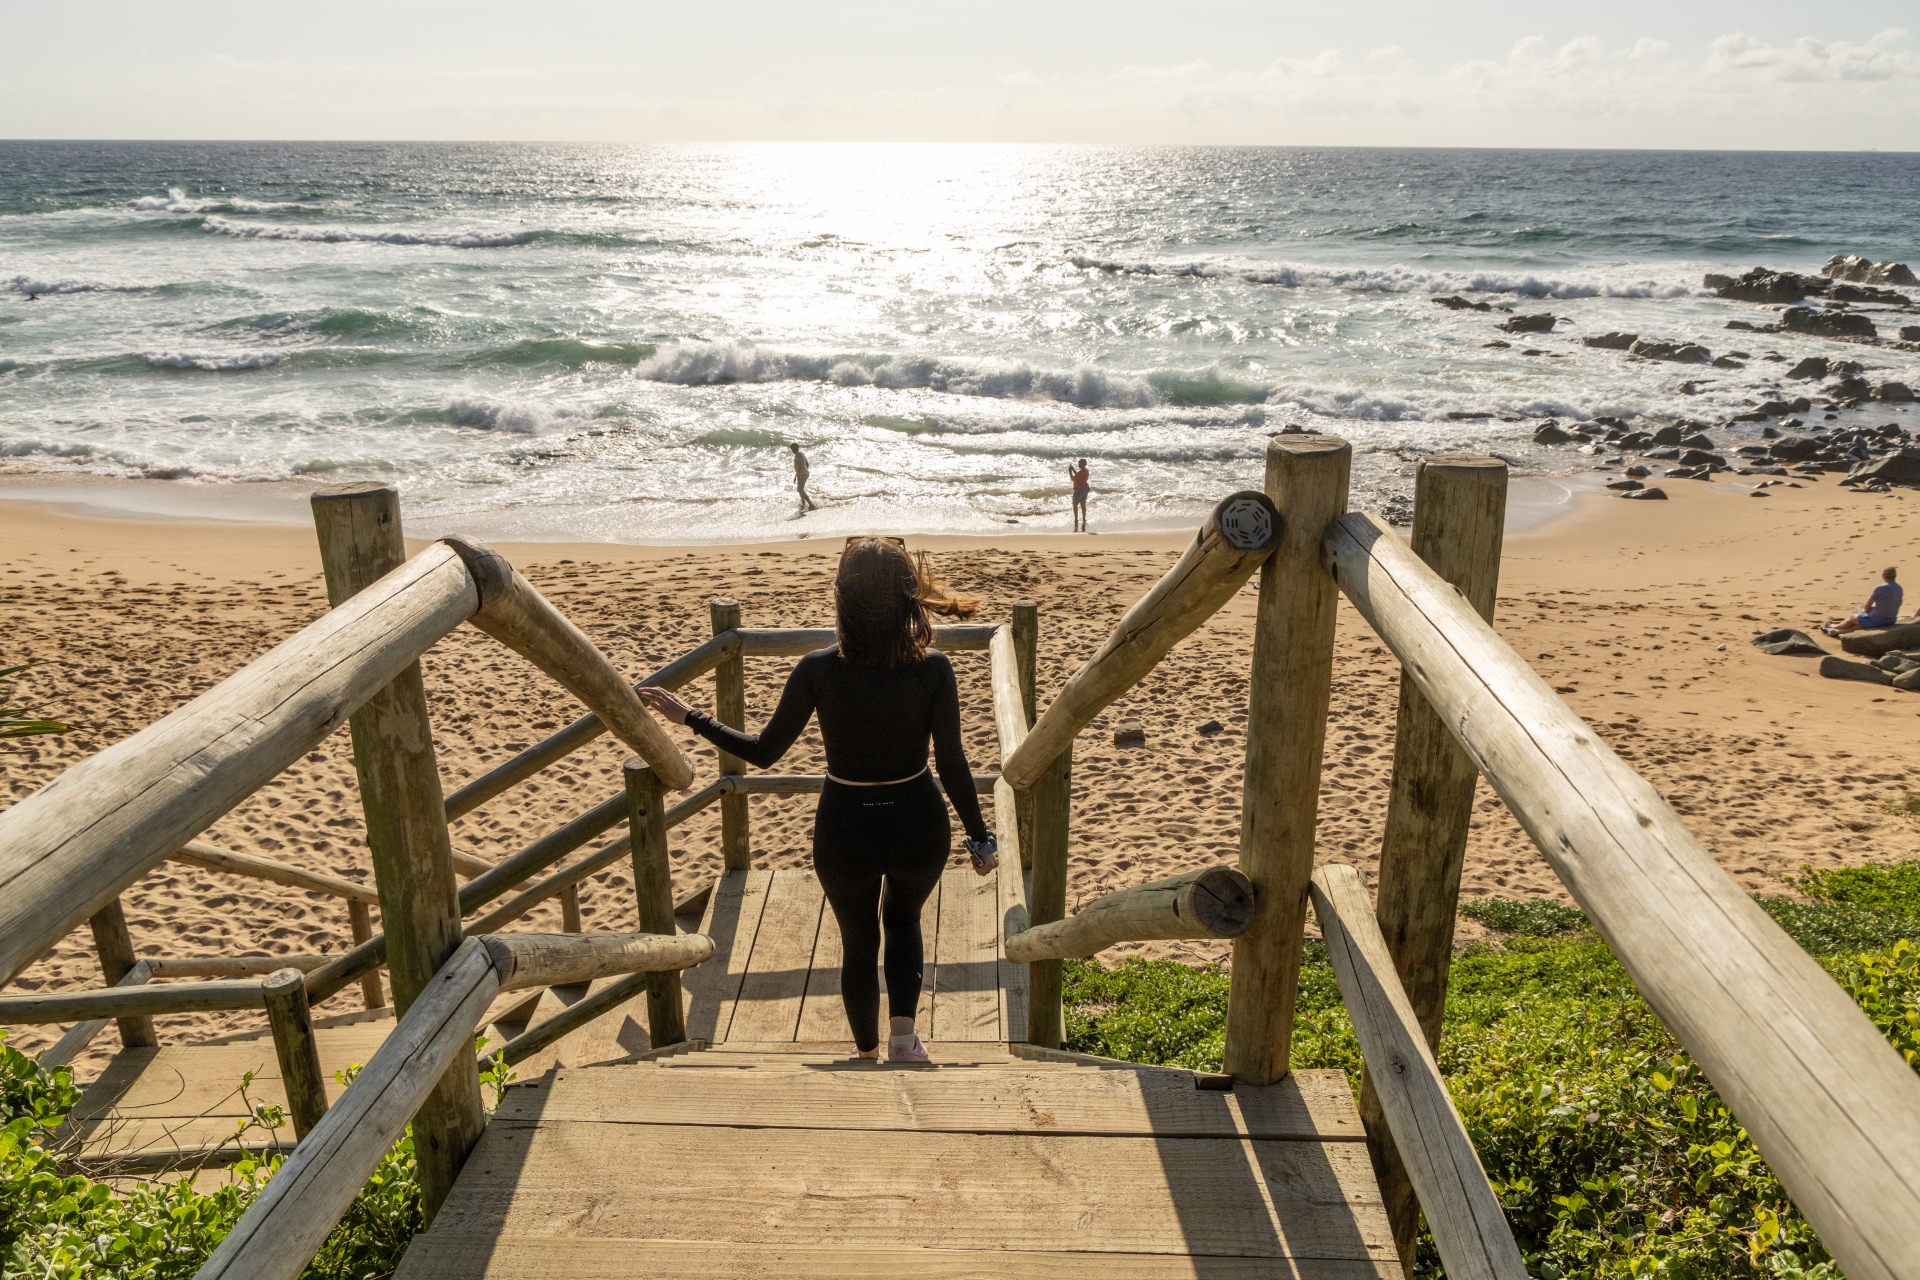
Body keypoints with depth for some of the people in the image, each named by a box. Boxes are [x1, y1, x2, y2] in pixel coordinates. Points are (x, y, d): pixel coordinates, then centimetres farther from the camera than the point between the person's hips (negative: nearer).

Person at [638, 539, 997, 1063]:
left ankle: (867, 1056, 42)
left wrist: (689, 717, 1)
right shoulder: (933, 669, -17)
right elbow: (952, 764, -14)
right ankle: (903, 1033, 17)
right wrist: (979, 838, -1)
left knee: (858, 945, 24)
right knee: (903, 920, 32)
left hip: (845, 833, -1)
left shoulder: (818, 670, -18)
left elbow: (763, 752, -10)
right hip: (919, 828, 1)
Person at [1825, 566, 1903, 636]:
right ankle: (1837, 631, 44)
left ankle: (1836, 627, 48)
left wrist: (1864, 610, 11)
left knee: (1853, 618, 22)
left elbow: (1868, 605, -12)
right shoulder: (1899, 588, 0)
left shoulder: (1879, 589, -22)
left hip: (1877, 620, -6)